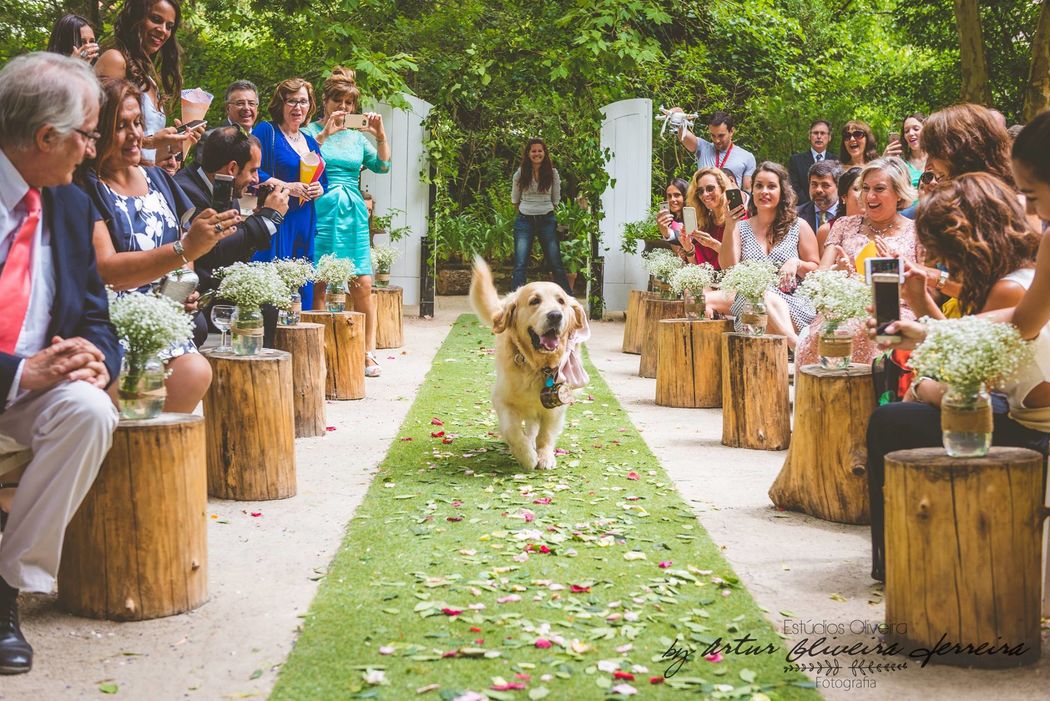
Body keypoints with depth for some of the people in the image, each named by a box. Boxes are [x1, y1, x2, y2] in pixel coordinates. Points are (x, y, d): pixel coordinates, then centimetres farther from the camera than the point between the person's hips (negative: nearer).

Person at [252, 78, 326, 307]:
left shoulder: (310, 142, 19)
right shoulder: (266, 131, -2)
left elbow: (323, 180, 24)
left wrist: (319, 189, 0)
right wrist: (287, 187, -19)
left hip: (305, 225, 7)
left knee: (303, 292, 6)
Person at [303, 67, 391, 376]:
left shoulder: (356, 136, 16)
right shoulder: (311, 131, 3)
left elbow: (382, 166, 11)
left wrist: (381, 135, -2)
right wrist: (324, 134, -21)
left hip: (353, 214, 4)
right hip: (322, 210, -4)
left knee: (363, 285, -3)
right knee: (318, 284, -4)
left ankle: (368, 353, 1)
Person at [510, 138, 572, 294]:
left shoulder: (552, 173, 0)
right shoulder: (520, 173, -1)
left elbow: (556, 199, 10)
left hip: (547, 221, 0)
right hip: (525, 221, 0)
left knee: (556, 264, 2)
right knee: (520, 266, -6)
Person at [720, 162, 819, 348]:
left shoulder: (798, 227, 12)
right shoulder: (741, 227, 15)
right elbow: (728, 268, 1)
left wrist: (796, 263, -8)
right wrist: (730, 228, -9)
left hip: (791, 303, 0)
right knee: (768, 300, -38)